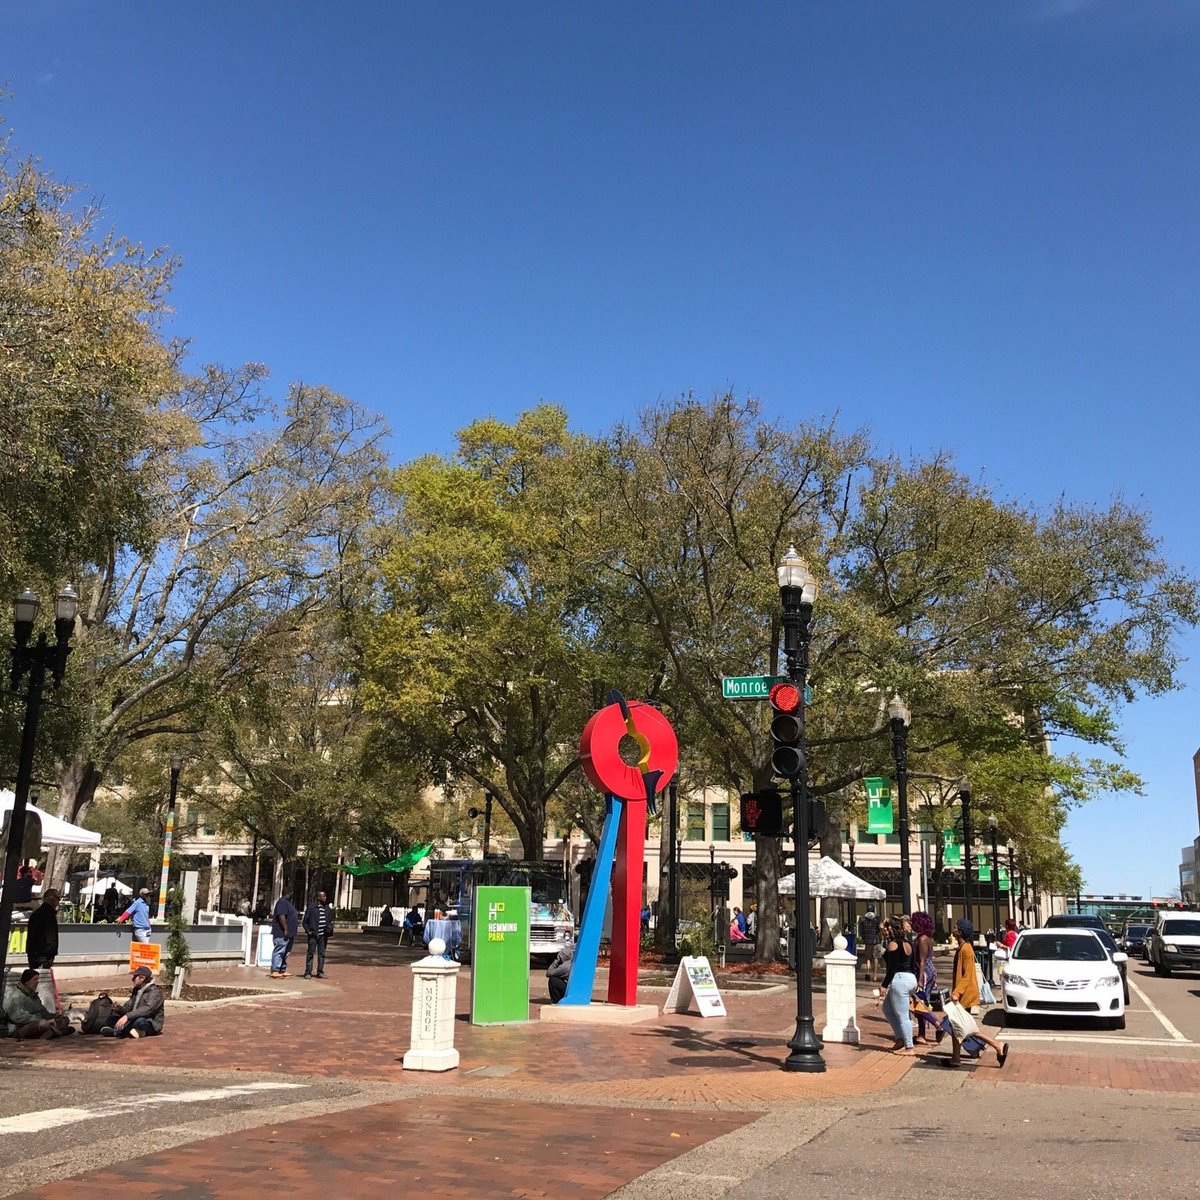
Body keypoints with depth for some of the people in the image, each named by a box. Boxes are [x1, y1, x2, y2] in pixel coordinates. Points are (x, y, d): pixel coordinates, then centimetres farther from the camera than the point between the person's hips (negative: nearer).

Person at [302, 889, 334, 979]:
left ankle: (320, 972, 14)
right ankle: (308, 972, 3)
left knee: (322, 954, 7)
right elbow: (305, 921, 0)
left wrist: (330, 928, 2)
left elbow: (331, 920, 20)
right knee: (311, 953, -2)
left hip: (323, 935, 5)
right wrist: (308, 931, -9)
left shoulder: (327, 908, 12)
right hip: (313, 934, -5)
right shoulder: (311, 907, -3)